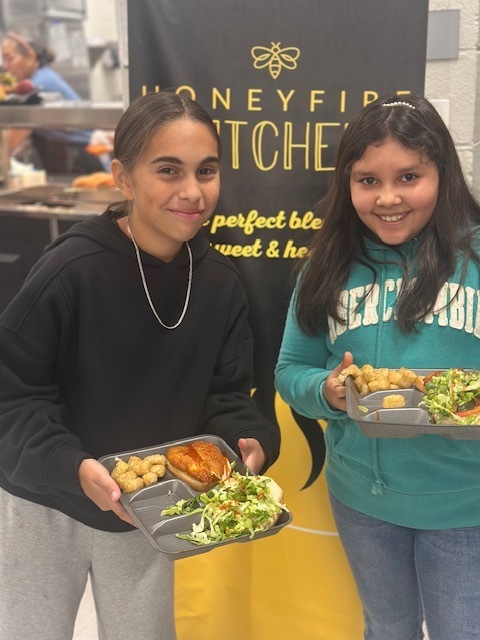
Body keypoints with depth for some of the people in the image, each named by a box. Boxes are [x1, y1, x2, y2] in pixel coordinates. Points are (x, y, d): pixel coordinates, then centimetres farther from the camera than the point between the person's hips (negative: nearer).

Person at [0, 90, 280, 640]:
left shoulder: (220, 282, -9)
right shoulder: (72, 268, -24)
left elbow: (225, 393, -2)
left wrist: (250, 441, -22)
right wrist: (72, 466, -32)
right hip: (46, 509, -3)